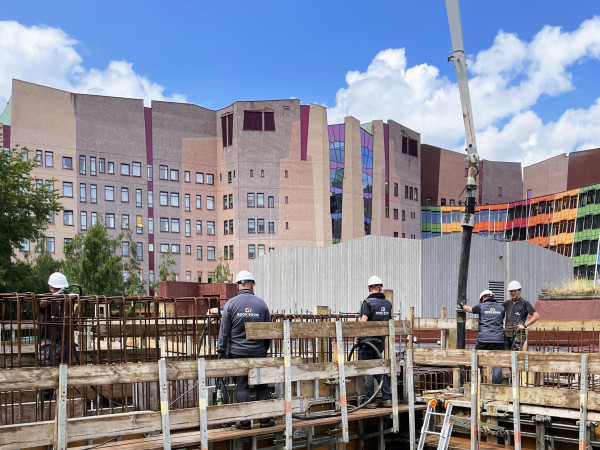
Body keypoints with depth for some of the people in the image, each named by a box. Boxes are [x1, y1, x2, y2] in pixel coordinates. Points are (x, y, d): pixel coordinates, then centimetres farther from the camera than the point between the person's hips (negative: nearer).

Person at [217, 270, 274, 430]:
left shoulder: (231, 304, -3)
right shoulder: (262, 304, 2)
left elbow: (224, 331, -3)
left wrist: (221, 352, 3)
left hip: (237, 352, -1)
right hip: (258, 353, 1)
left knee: (242, 387, 4)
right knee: (261, 386, 9)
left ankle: (244, 421, 6)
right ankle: (265, 419, 11)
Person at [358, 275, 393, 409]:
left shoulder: (368, 302, -11)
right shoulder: (388, 303, 8)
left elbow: (363, 321, -22)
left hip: (367, 340, -6)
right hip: (380, 340, 6)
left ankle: (370, 401, 3)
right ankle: (387, 398, 11)